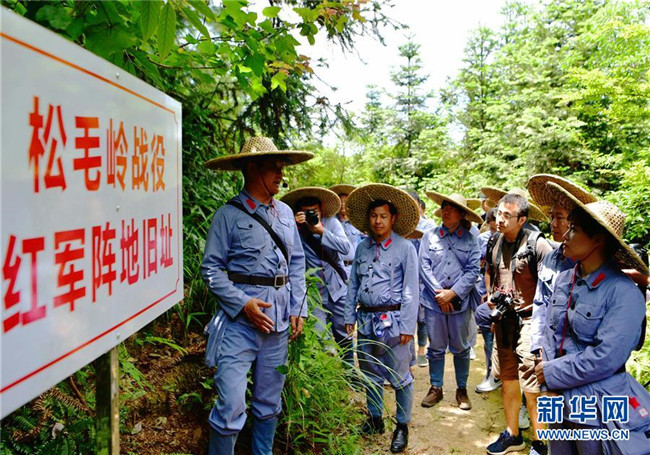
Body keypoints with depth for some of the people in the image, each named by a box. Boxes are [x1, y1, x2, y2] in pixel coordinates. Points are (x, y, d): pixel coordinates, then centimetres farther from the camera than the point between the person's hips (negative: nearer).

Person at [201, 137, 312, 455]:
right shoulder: (229, 214, -6)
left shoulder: (285, 212, 11)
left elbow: (297, 262, 15)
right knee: (231, 404, -6)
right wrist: (243, 304, -16)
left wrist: (298, 308, 7)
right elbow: (211, 267, -8)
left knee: (269, 402, 16)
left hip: (279, 321, 6)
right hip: (239, 319, -5)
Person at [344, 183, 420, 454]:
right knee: (370, 374, 17)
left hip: (392, 320, -5)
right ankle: (375, 419, 34)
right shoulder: (362, 248, 8)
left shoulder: (404, 248, -7)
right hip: (366, 319, 5)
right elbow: (353, 285, 12)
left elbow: (411, 290, -8)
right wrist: (349, 317, 8)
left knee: (399, 377, 4)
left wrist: (407, 327, -11)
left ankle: (402, 426, 20)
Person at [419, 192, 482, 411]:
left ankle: (462, 389, 27)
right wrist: (439, 294, -10)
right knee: (436, 347, 11)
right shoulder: (430, 236, 1)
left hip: (460, 302, 0)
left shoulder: (470, 239, -1)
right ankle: (436, 388, 26)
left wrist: (452, 293, -14)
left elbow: (473, 270, -6)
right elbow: (424, 266, -3)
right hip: (434, 301, 1)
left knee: (461, 348, 11)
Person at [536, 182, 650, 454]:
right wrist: (547, 366, -7)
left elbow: (605, 359, -24)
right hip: (560, 398, 6)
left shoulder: (625, 293, -19)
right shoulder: (564, 280, 2)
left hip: (597, 409, -6)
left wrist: (552, 372, -16)